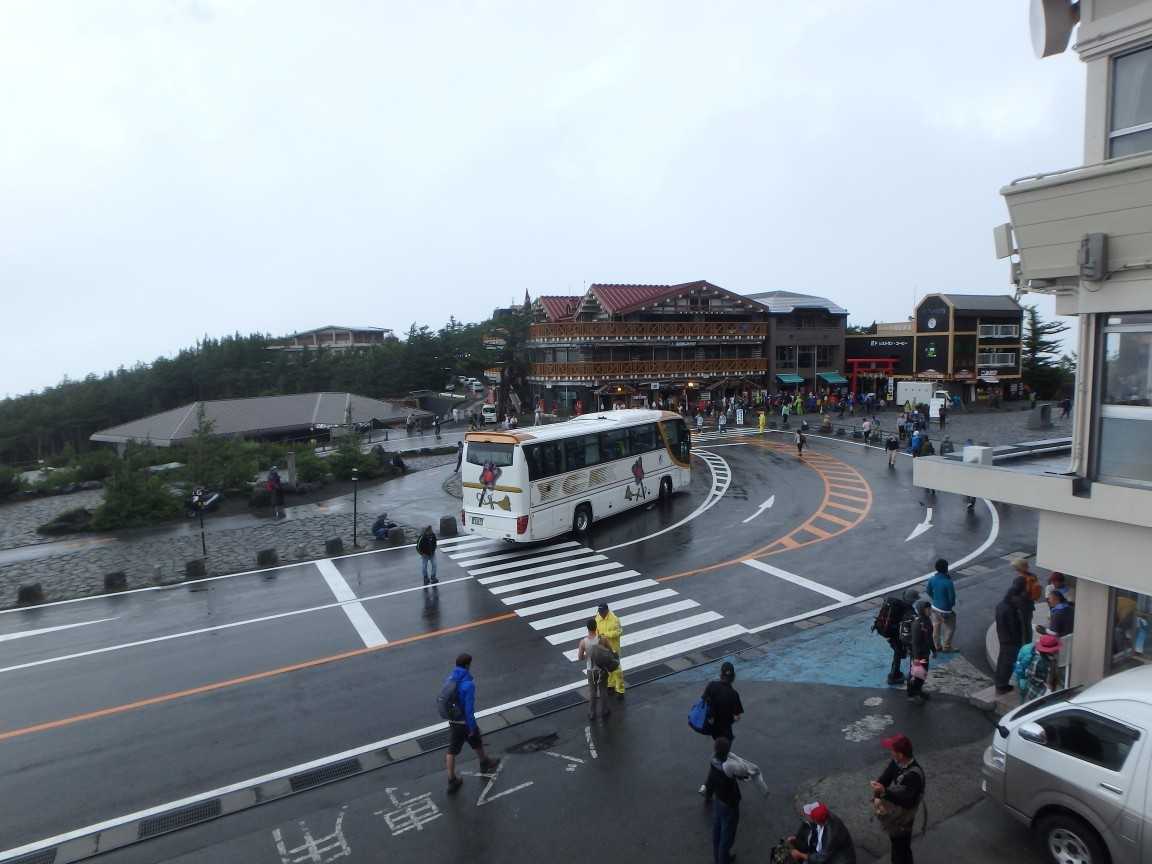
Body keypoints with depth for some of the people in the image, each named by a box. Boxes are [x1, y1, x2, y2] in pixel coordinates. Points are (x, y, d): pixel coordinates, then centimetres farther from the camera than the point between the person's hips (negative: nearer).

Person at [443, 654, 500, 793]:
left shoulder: (448, 680, -7)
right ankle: (485, 764, 45)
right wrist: (472, 728, -15)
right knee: (476, 744, 21)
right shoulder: (468, 684, -28)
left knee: (452, 750, 13)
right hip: (465, 722, -5)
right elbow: (469, 708, -26)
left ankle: (452, 781, 19)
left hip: (452, 721, 5)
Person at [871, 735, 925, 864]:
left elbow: (907, 801, -36)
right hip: (893, 816, 7)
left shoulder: (914, 775, -32)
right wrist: (877, 797, -23)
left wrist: (884, 792, -47)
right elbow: (883, 780, -7)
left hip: (902, 821, -7)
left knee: (901, 851, 12)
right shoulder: (896, 763, -9)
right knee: (896, 846, 27)